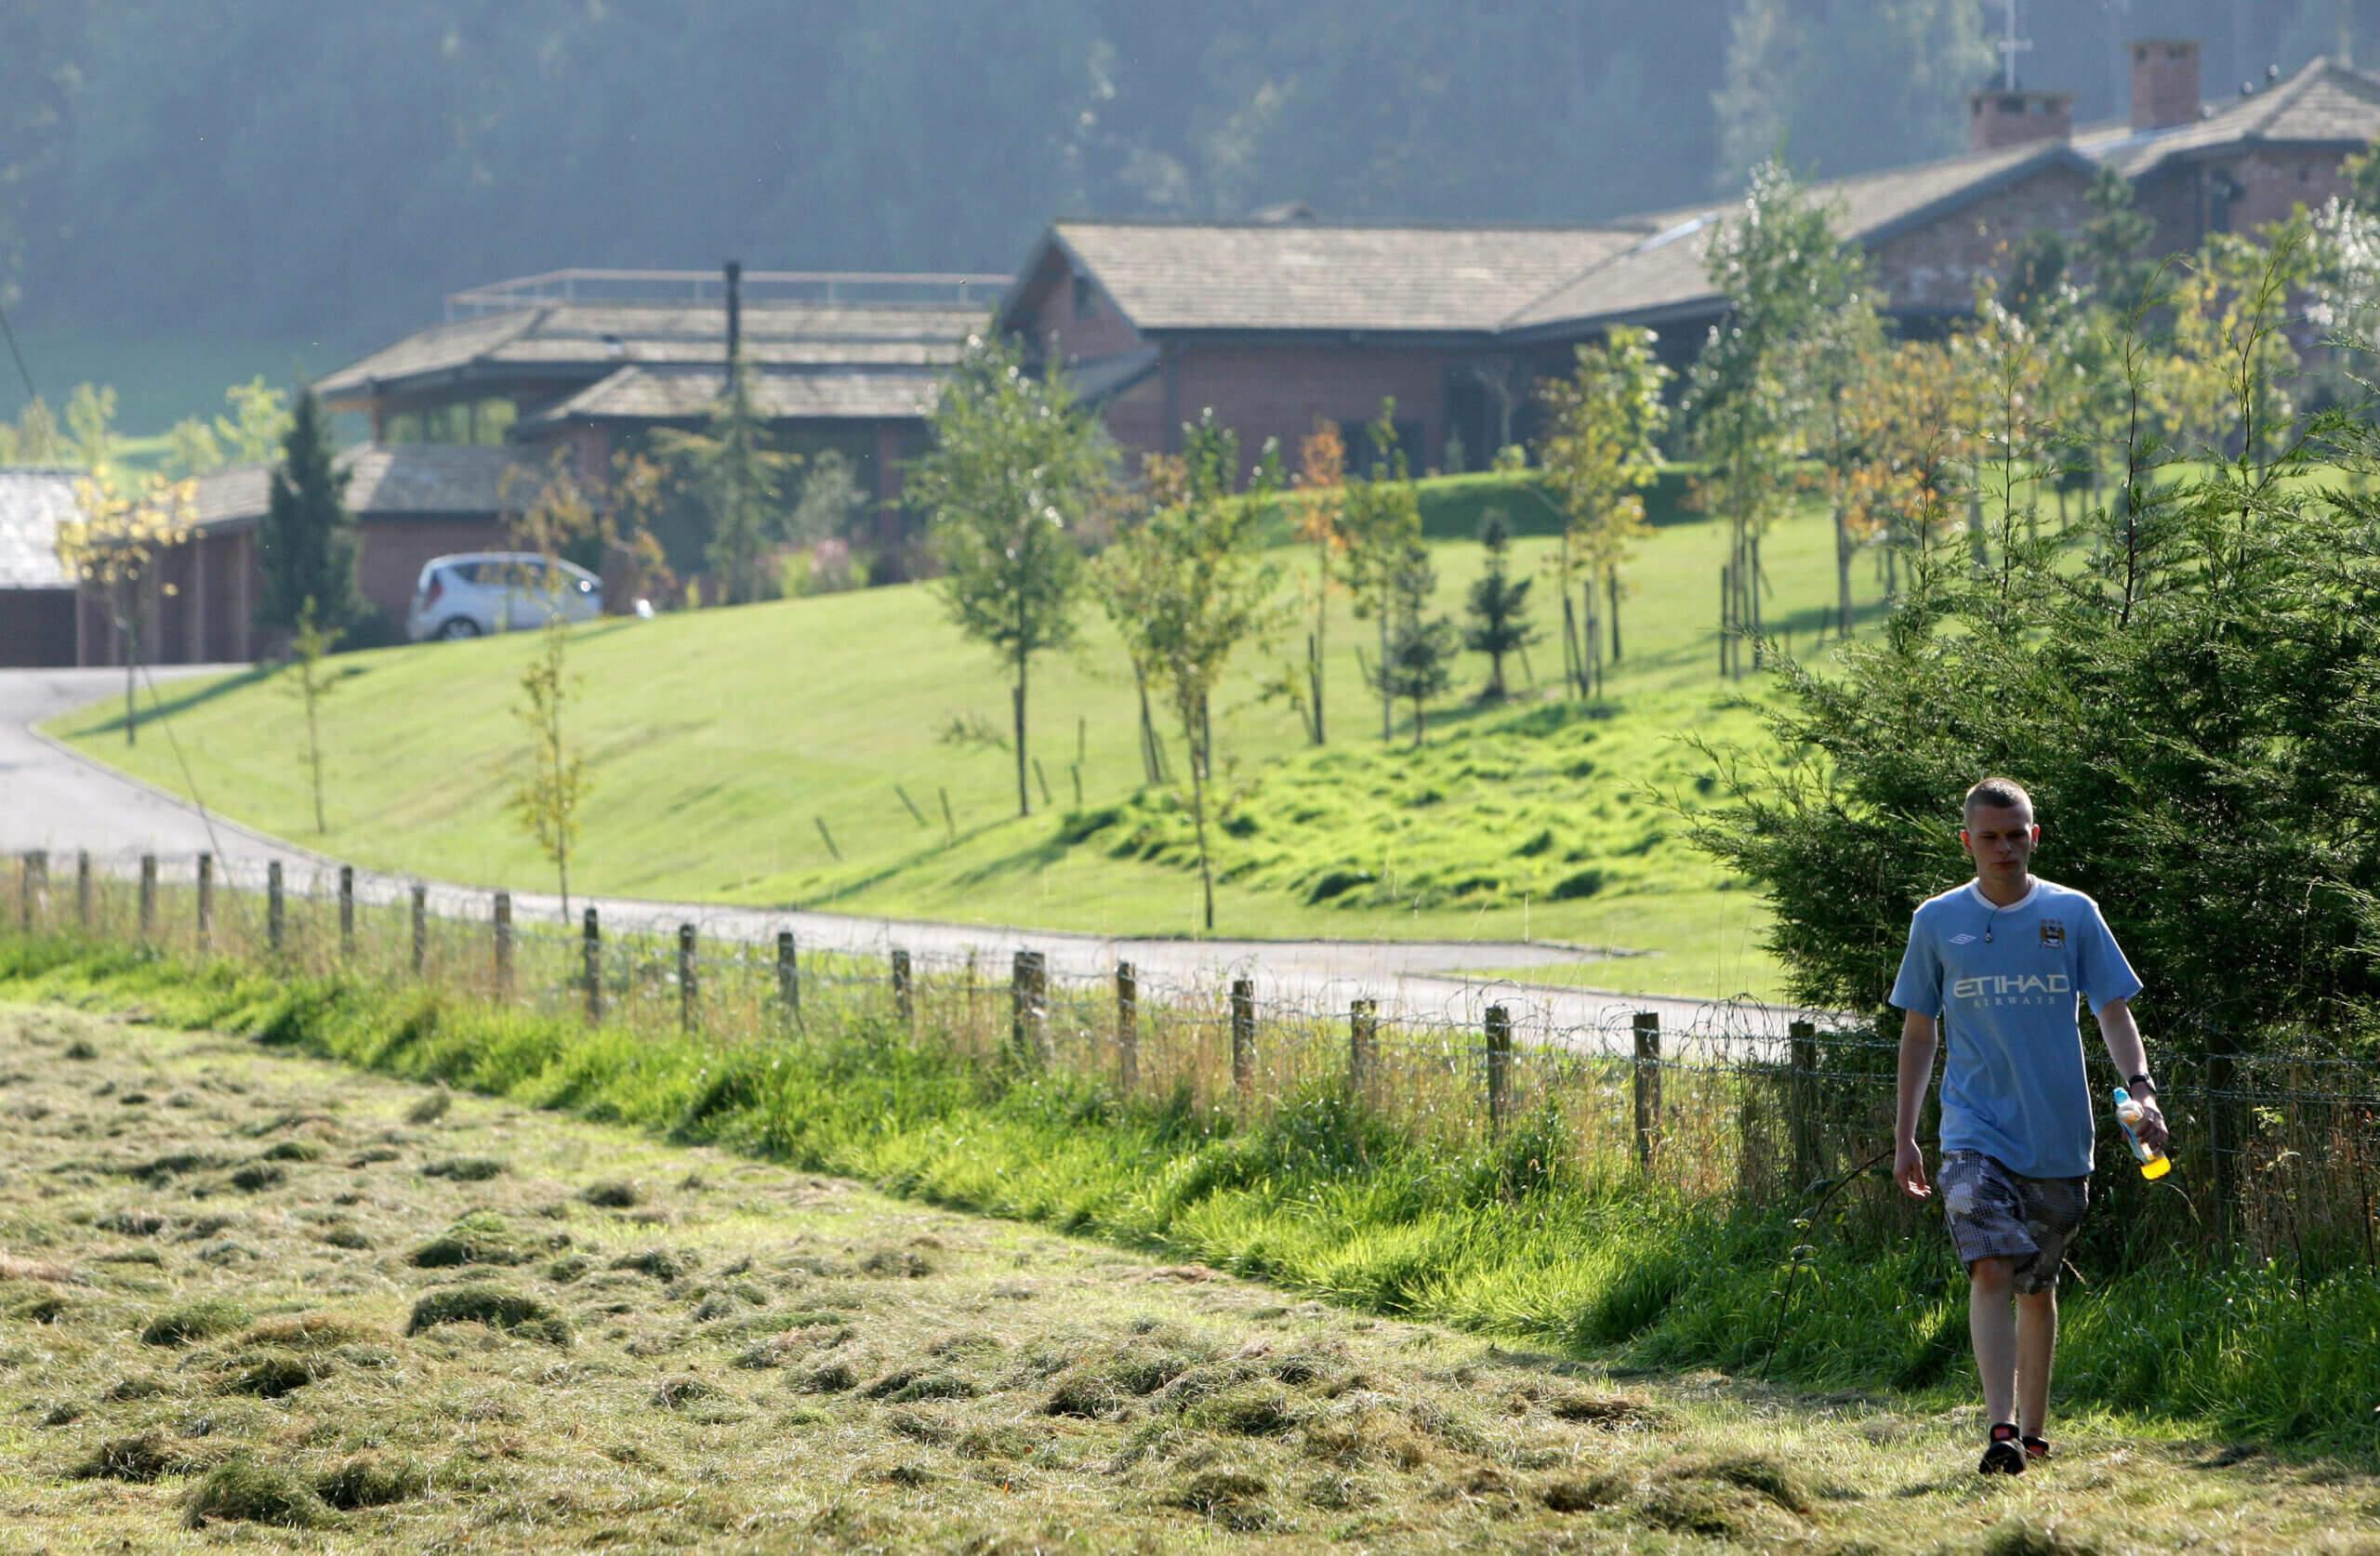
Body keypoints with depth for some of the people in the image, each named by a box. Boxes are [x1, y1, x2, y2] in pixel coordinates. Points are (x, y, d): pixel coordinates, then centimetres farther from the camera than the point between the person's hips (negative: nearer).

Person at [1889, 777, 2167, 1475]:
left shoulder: (2073, 915, 3)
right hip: (1976, 1131, -1)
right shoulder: (1937, 922, 4)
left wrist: (2140, 1088, -14)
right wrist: (1904, 1137, 10)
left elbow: (2114, 1013, 4)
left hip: (2058, 1135, 1)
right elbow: (1919, 1031, 11)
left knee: (2038, 1286, 11)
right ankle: (2001, 1429, -26)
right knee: (1990, 1269, -19)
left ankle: (2034, 1432, 24)